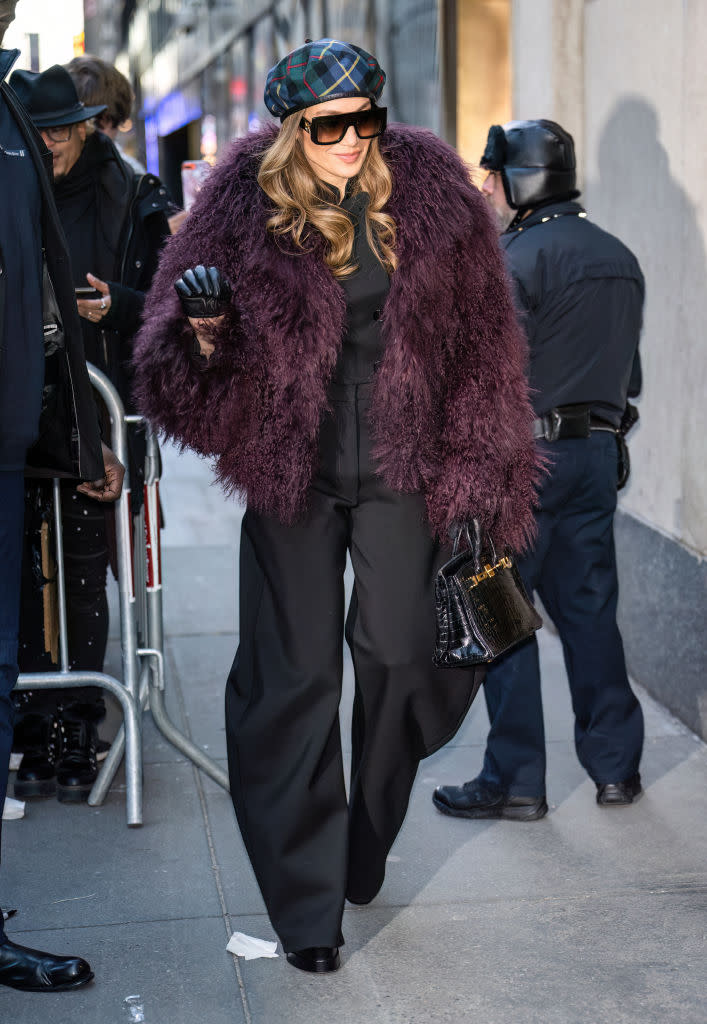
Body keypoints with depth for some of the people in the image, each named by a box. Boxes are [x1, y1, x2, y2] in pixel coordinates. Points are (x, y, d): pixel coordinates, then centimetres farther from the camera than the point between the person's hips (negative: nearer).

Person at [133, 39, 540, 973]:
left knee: (397, 654, -2)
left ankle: (365, 850, 26)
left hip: (398, 462, 1)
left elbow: (481, 337, 4)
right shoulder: (248, 197, -2)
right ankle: (306, 902, 12)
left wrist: (479, 469, 2)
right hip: (292, 467, 0)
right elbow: (176, 323, 3)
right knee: (297, 673, 1)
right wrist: (205, 328, -21)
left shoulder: (428, 189, -1)